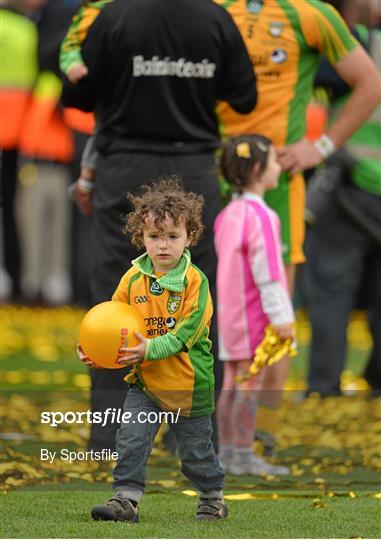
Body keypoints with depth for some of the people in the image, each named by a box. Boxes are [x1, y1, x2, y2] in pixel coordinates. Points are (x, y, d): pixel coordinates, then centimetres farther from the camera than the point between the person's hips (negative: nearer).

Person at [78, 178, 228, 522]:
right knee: (131, 440, -8)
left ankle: (213, 499, 31)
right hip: (145, 381, 3)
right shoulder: (133, 279, -1)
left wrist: (152, 348, -32)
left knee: (196, 449, 11)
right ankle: (126, 500, -1)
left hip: (189, 384, -3)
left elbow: (188, 330, -20)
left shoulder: (194, 281, -14)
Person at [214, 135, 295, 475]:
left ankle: (227, 452, 15)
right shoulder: (261, 217, -16)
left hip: (228, 314, 9)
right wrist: (281, 316, -19)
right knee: (250, 383, -6)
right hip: (253, 314, -9)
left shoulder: (227, 215, 12)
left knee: (232, 383, 12)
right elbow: (267, 271, -20)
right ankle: (243, 456, -6)